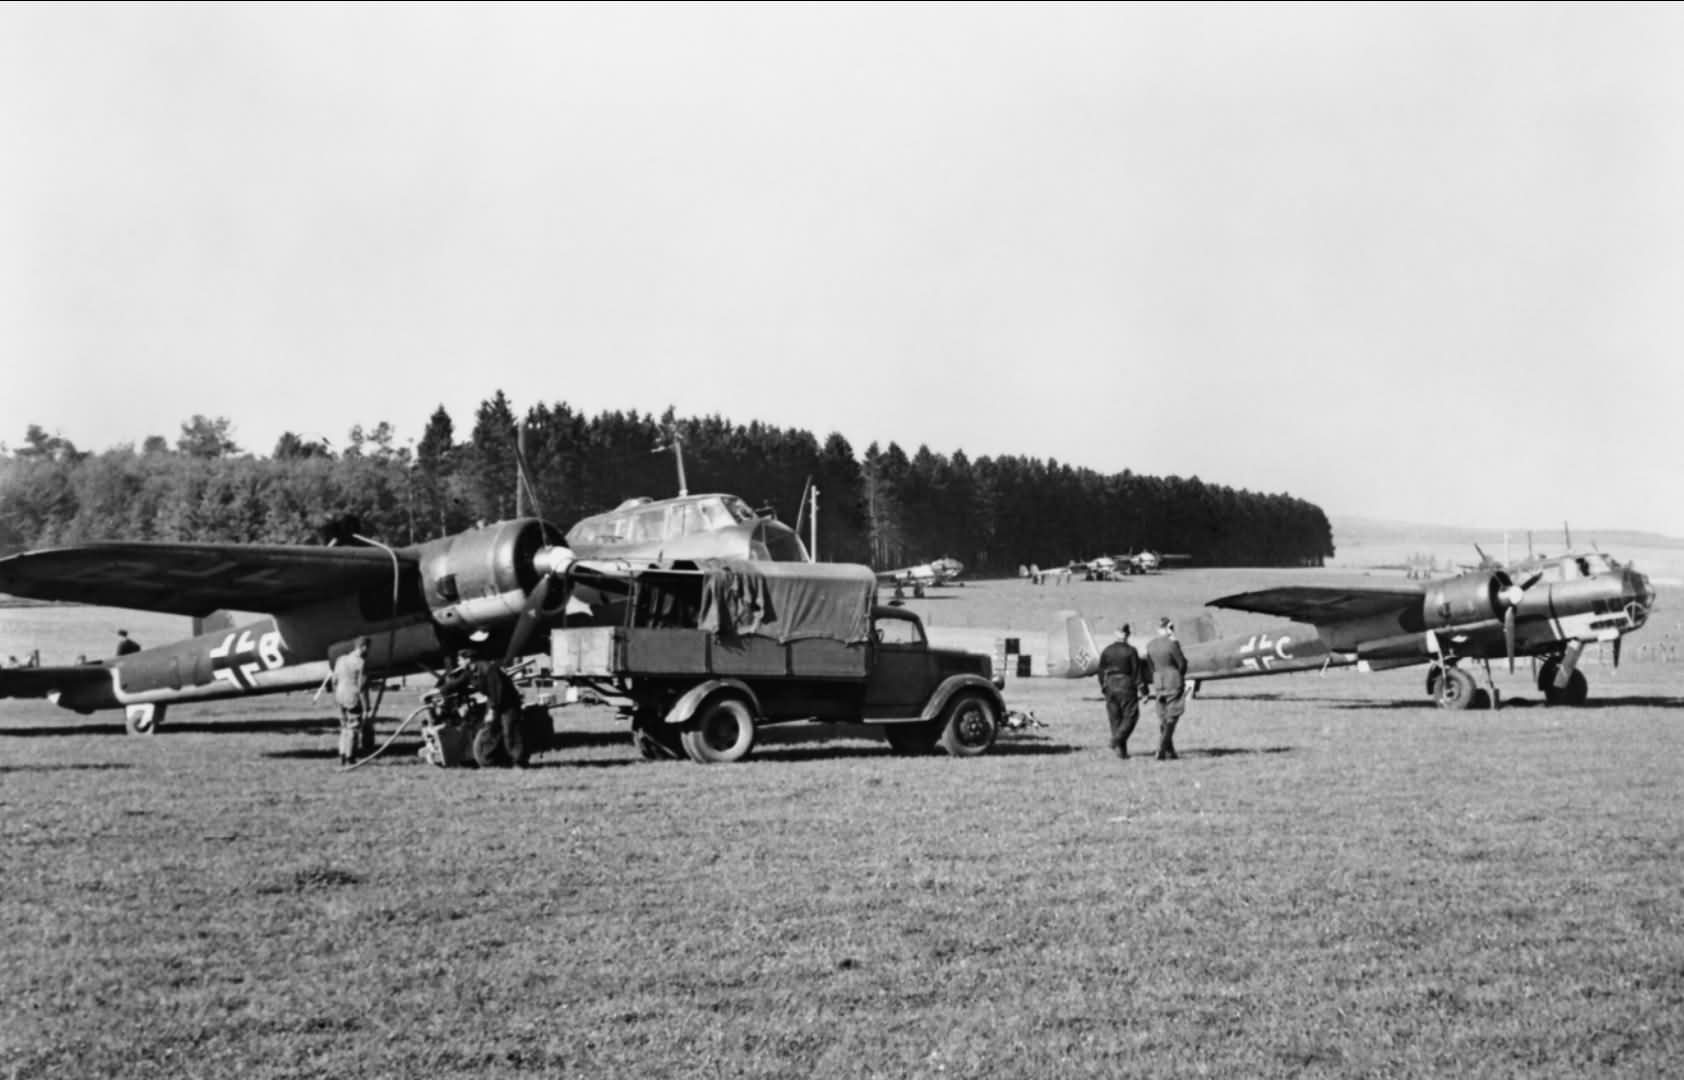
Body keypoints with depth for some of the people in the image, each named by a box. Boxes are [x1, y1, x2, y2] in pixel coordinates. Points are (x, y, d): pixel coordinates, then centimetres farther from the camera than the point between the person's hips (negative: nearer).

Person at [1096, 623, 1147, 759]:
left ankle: (1121, 750, 9)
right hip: (1126, 686, -4)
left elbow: (1101, 671, 7)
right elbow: (1137, 671, -8)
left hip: (1110, 685, 4)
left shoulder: (1106, 650, 3)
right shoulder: (1130, 651, -9)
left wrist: (1103, 687, 18)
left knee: (1115, 718, 9)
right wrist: (1142, 690, -4)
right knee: (1130, 716, 5)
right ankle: (1116, 741, -14)